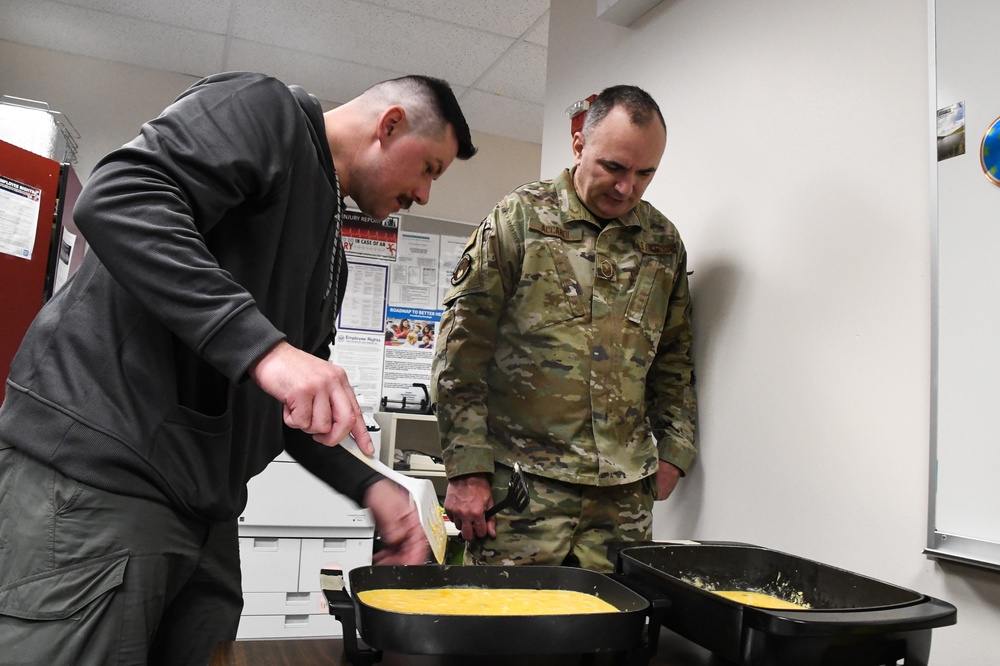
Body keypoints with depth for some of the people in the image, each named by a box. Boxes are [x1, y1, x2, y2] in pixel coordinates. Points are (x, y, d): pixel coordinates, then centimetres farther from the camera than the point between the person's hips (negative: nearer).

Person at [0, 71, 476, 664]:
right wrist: (263, 345, -29)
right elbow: (116, 200, -20)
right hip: (100, 465, -9)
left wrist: (368, 486, 9)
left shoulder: (330, 251, 22)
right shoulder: (264, 110, -3)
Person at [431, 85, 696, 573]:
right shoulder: (519, 217, -2)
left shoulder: (663, 241, 12)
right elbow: (462, 345, -5)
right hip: (523, 482, -3)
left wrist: (673, 449, 11)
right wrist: (467, 468, -9)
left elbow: (674, 358, 20)